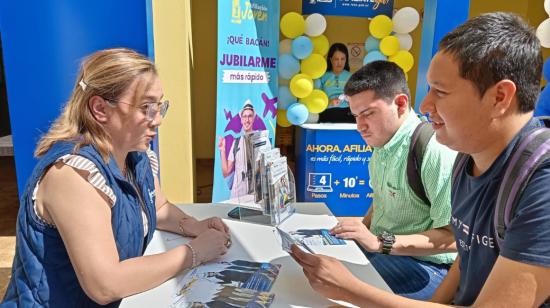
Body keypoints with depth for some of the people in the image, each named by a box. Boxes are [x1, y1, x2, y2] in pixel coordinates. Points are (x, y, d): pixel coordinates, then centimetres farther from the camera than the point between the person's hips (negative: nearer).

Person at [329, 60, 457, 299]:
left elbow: (453, 237, -23)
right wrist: (361, 231, 1)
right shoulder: (382, 145, 6)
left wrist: (380, 243, -28)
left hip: (425, 265, -8)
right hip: (379, 248, 8)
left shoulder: (435, 151, -22)